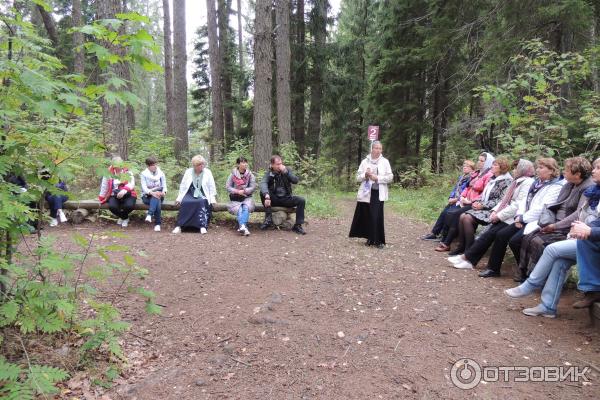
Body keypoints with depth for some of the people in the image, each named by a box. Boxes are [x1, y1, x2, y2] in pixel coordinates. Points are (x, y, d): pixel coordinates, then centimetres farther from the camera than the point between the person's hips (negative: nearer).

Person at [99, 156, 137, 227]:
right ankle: (125, 218, 1)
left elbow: (132, 184, -14)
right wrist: (101, 198, 21)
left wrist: (125, 190, -34)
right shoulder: (109, 174, 7)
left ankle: (122, 217, 6)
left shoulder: (127, 173, 4)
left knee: (129, 205, -34)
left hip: (127, 195, -1)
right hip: (114, 195, 1)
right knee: (112, 206, -33)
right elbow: (104, 187, 17)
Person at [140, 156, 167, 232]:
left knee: (157, 199, -37)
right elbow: (144, 187, -13)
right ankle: (157, 223, -44)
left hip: (158, 195, 2)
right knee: (157, 202, -35)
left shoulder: (161, 174, 8)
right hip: (147, 196, -2)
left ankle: (149, 214, -50)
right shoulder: (143, 174, 0)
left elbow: (164, 186, 2)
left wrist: (163, 192, -23)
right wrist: (152, 192, -33)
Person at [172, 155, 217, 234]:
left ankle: (202, 226, -36)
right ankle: (179, 226, -28)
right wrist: (179, 198, 3)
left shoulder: (207, 172, 4)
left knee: (201, 202, -35)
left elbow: (212, 187, 4)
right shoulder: (188, 171, 8)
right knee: (184, 202, -31)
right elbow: (183, 186, 10)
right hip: (190, 194, 1)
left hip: (202, 195, -1)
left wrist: (212, 199, -6)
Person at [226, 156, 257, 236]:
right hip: (235, 199, 0)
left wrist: (243, 191, -15)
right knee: (239, 209, -28)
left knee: (246, 207, -31)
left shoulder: (250, 174, 3)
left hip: (247, 197, 0)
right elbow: (227, 187, 0)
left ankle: (242, 226, -43)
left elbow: (253, 187, -2)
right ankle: (243, 227, -42)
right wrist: (237, 191, -13)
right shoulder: (233, 174, 2)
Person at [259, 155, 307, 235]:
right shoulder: (269, 173, -5)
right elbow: (263, 184, -26)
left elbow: (296, 181, -12)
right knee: (262, 193, -29)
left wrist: (285, 172, -24)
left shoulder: (287, 170, 2)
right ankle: (268, 218, -25)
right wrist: (266, 195, -46)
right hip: (274, 199, -2)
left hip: (286, 199, 2)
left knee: (301, 200, -22)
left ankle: (297, 225, -15)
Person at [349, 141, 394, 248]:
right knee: (367, 216, 5)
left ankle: (379, 240, 1)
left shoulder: (385, 162, 4)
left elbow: (390, 177, -1)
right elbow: (358, 177, 7)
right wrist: (365, 175, -12)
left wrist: (377, 178, -12)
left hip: (378, 194, -2)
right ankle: (370, 238, 19)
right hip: (366, 193, 2)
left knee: (377, 217, -6)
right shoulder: (365, 161, 8)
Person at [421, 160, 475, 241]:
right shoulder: (461, 177, 22)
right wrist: (450, 198, 3)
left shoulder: (471, 179, -6)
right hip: (454, 201, 7)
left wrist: (456, 199, -15)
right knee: (444, 212, -14)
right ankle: (434, 233, -14)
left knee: (446, 212, -22)